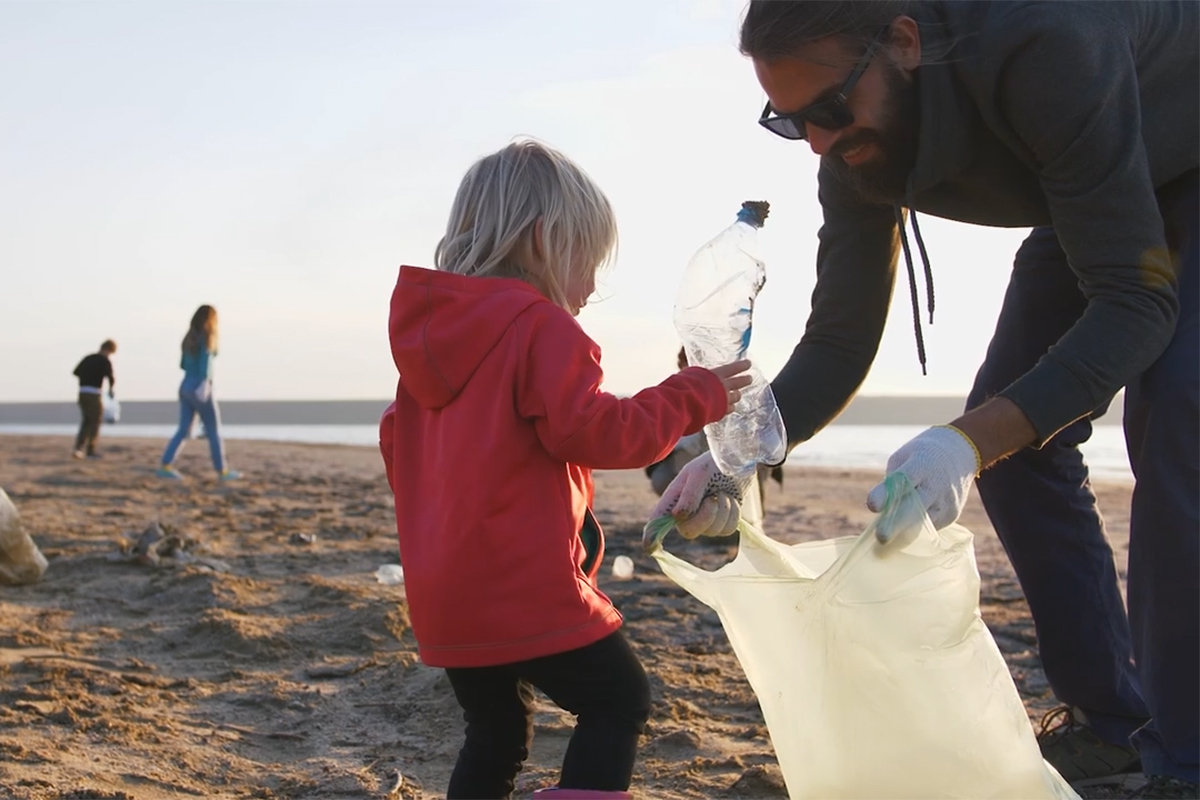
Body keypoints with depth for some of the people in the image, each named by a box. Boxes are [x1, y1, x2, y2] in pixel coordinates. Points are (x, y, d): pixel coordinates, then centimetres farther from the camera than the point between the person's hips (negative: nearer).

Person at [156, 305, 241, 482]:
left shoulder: (189, 338, 11)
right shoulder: (207, 338, -11)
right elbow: (205, 362, -22)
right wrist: (204, 383, -28)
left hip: (185, 387, 7)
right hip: (201, 389, -7)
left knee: (183, 430, 5)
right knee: (214, 431, 4)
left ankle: (165, 466, -7)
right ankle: (222, 471, 11)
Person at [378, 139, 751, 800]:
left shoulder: (428, 331, 14)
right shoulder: (542, 325, -12)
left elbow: (397, 441, 21)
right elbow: (591, 431, -19)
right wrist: (693, 397, -8)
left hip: (443, 593, 8)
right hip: (529, 590, -8)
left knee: (494, 732, 19)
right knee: (619, 701, 6)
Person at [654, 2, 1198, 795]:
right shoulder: (858, 151, -19)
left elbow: (1136, 303, -40)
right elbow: (839, 341, -12)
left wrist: (972, 441, -51)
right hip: (1097, 195, 7)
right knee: (1014, 429, -4)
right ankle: (1110, 719, 8)